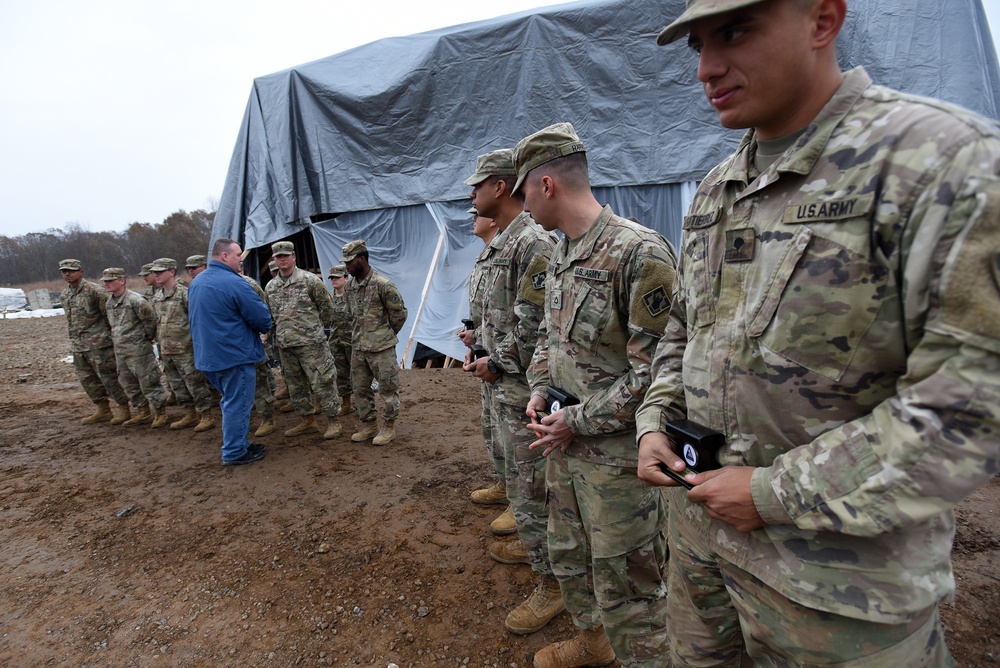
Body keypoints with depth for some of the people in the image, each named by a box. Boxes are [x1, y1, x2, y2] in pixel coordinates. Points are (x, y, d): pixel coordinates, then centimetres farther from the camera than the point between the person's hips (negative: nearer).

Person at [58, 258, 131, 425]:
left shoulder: (94, 290, -12)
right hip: (78, 345, 8)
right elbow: (71, 319, 21)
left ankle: (123, 408, 6)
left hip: (98, 343, -8)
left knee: (108, 376, -4)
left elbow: (109, 314, -12)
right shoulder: (64, 295, 12)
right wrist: (75, 338, 18)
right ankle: (103, 410, 23)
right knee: (86, 379, 12)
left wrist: (109, 335, -9)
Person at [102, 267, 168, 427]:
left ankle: (160, 413, 9)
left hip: (138, 349, -9)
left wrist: (148, 338, -3)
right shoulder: (109, 302, 9)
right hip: (120, 351, 9)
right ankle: (143, 412, 27)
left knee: (148, 382, -3)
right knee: (128, 384, 15)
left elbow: (151, 321, -14)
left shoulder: (136, 300, -17)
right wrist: (118, 342, 18)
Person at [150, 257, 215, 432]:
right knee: (177, 385, 14)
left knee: (195, 383, -2)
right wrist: (159, 345, 19)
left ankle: (206, 416, 7)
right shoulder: (157, 297, 12)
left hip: (185, 350, -8)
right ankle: (190, 415, 26)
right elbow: (157, 323, 20)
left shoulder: (184, 293, -12)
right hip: (166, 351, 8)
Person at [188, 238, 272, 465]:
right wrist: (264, 327, 5)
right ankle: (235, 453, 12)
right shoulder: (234, 283, -19)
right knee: (238, 404, 2)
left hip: (208, 355, 9)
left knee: (231, 401, 20)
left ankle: (237, 444, 30)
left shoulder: (195, 283, 10)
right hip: (235, 355, -9)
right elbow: (262, 318, -17)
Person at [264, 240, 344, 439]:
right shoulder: (270, 287, 10)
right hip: (285, 346, 6)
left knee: (322, 382, -3)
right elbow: (270, 315, 18)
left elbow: (327, 307, 0)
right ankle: (308, 421, 27)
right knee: (295, 386, 14)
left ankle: (333, 421, 9)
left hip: (311, 343, -6)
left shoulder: (310, 280, -6)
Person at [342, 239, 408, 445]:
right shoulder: (351, 285, 6)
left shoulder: (383, 284, -15)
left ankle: (389, 427, 17)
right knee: (360, 388, 14)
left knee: (387, 388, 4)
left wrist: (386, 334, 1)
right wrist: (362, 334, 15)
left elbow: (400, 312, -9)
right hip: (358, 347, 7)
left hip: (381, 347, -7)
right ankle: (369, 425, 28)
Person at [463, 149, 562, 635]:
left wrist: (497, 365, -14)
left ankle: (552, 582, 16)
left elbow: (534, 328, -25)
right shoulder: (501, 243, 14)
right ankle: (531, 543, 43)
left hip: (521, 389, -10)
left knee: (529, 485, 0)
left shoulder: (533, 242, -19)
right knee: (514, 472, 23)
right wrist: (481, 353, 9)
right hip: (501, 383, 10)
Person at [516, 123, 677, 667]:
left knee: (626, 585, 8)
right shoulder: (560, 256, 8)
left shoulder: (639, 253, -21)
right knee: (568, 557, 26)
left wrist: (579, 421, -17)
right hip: (565, 442, 9)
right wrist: (540, 389, 3)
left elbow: (654, 370, -23)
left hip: (618, 453, -9)